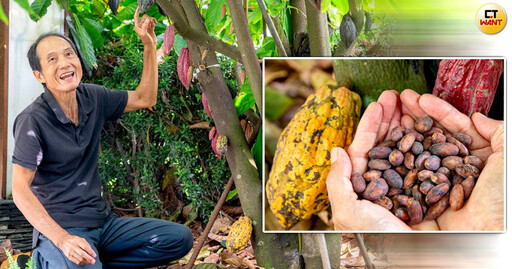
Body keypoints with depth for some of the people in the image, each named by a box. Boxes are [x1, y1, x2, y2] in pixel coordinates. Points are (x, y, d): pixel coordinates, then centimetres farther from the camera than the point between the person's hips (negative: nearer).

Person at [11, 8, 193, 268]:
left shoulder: (93, 98, 4)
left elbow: (145, 98, 18)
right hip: (61, 228, -7)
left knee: (180, 238, -6)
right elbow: (20, 189, -18)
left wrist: (149, 44, 8)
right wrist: (62, 239, -29)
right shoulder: (33, 120, -14)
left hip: (103, 222, 7)